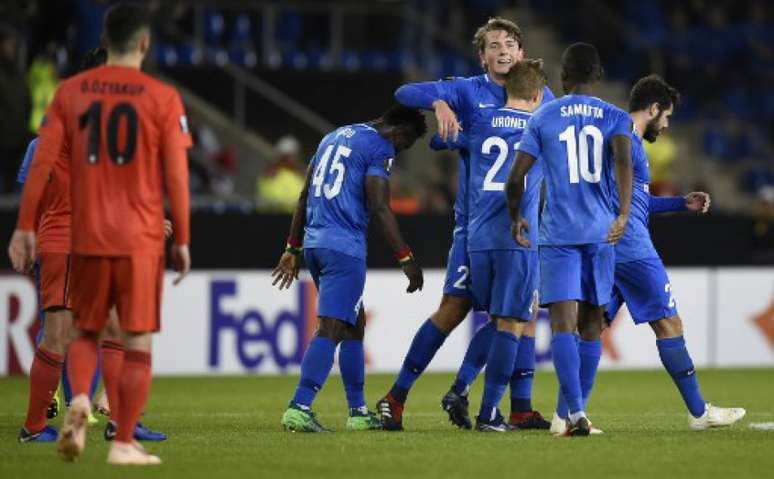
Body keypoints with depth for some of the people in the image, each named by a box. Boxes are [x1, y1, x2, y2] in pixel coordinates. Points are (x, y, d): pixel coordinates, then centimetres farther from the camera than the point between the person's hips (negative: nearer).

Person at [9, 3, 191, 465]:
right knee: (138, 343, 4)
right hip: (141, 238, -2)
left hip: (87, 236, 2)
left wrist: (25, 227, 4)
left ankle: (79, 400, -10)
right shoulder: (162, 97, -3)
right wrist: (182, 239, 3)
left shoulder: (71, 91, 3)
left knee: (87, 331, 17)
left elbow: (42, 162, 0)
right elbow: (176, 175, -4)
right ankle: (124, 443, 2)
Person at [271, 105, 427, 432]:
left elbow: (305, 196, 22)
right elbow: (379, 209, -13)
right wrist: (406, 259, -9)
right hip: (344, 246, -9)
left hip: (314, 244, 9)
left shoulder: (335, 136, 20)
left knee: (354, 324, 17)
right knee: (331, 328, -11)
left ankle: (358, 411, 19)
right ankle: (299, 407, -21)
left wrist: (293, 248, 25)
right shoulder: (380, 148, -6)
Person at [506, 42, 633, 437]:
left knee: (563, 323, -9)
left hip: (558, 234, -2)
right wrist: (624, 213, -20)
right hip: (601, 232, 2)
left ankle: (577, 414, -24)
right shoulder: (615, 117, 7)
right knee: (588, 325, 14)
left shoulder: (542, 118, 6)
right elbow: (622, 159, -13)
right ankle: (575, 409, 18)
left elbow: (516, 177, 1)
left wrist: (516, 219, 18)